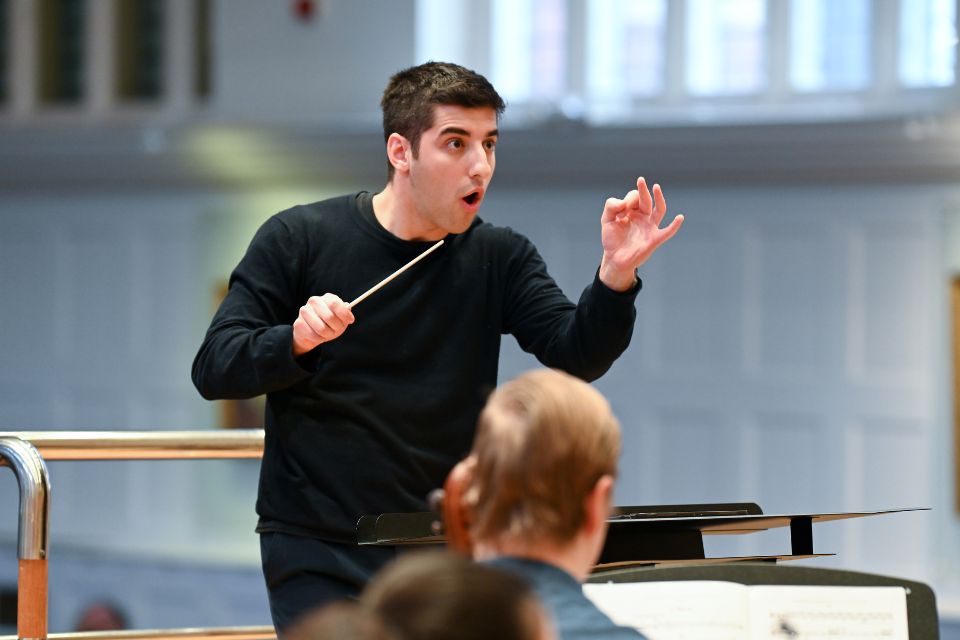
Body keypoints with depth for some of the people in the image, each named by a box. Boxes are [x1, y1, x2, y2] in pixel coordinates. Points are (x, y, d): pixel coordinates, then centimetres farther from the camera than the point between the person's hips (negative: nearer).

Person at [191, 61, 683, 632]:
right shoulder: (300, 240, -3)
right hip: (319, 553, -3)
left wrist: (617, 274, -28)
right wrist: (296, 341, -26)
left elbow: (577, 355, -10)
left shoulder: (499, 258, 4)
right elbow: (213, 370, -6)